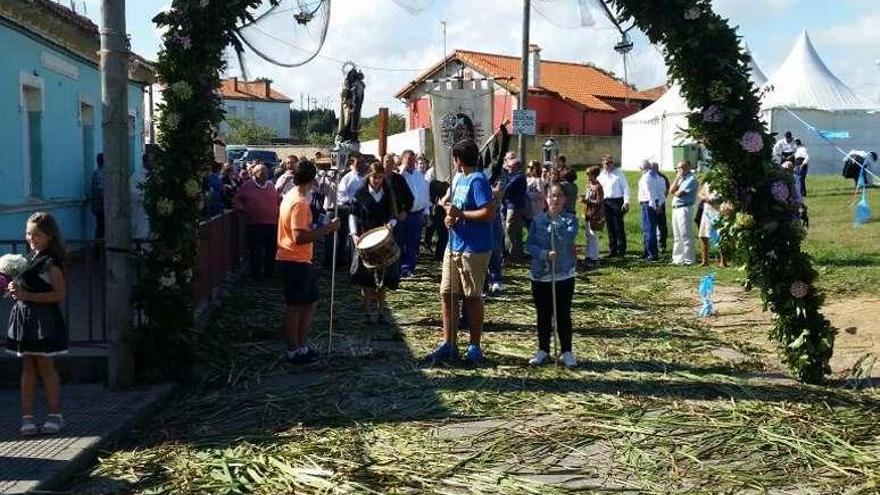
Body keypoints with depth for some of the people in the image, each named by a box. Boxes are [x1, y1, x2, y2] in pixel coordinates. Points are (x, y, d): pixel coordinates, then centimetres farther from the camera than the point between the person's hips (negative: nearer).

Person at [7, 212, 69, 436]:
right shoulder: (30, 258, 13)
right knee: (27, 366, 7)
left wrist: (27, 296, -21)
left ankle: (55, 415, 12)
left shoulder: (51, 261, -11)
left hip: (44, 318, -7)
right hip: (24, 316, 7)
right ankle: (27, 416, 11)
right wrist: (13, 288, 2)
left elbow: (60, 293, -17)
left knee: (45, 365, 1)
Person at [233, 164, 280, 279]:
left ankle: (269, 271, 21)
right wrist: (243, 209, -11)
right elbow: (236, 201, 3)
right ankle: (256, 273, 11)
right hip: (254, 224, -4)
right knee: (255, 251, 0)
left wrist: (277, 215, 9)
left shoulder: (271, 186, 14)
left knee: (271, 250, 9)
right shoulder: (247, 186, 0)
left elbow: (278, 201, 20)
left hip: (271, 224, 4)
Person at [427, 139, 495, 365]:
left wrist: (460, 214, -17)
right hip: (454, 246, 9)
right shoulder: (458, 179, 14)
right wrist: (450, 217, 0)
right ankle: (448, 344, 18)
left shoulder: (478, 180, -14)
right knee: (447, 294, 9)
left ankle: (474, 347, 15)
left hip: (473, 249, -9)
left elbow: (489, 213, -23)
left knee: (472, 297, 3)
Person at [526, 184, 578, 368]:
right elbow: (530, 245, -3)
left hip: (564, 275, -2)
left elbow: (569, 238, -20)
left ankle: (567, 351, 16)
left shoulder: (570, 219, -2)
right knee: (543, 315, 11)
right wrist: (545, 254, -18)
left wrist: (556, 220, -19)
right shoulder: (538, 220, 2)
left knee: (563, 314, 4)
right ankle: (543, 350, 24)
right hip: (540, 275, 2)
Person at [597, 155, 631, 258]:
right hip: (605, 202, 5)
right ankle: (612, 250, 14)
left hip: (617, 201, -5)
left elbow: (625, 187, -4)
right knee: (610, 227, 8)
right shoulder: (601, 175, 13)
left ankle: (621, 250, 0)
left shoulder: (618, 173, -2)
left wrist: (626, 201, -12)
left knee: (619, 227, -4)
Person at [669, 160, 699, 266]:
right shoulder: (681, 178, 18)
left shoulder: (691, 179, -10)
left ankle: (688, 259, -4)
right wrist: (677, 178, 1)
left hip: (684, 208, -9)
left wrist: (674, 192, 6)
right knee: (677, 236, 12)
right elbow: (671, 191, 7)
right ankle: (677, 258, 19)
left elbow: (678, 193, -17)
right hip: (676, 208, 9)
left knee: (685, 235, -7)